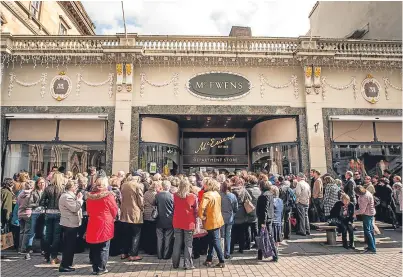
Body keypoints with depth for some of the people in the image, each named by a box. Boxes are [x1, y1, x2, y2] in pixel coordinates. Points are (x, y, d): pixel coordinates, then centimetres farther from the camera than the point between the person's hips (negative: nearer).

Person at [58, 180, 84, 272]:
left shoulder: (69, 196, 15)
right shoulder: (66, 196, -20)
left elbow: (74, 206, 20)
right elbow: (75, 208, -26)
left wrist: (77, 198, 8)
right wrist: (79, 199, -16)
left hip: (71, 224, 11)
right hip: (70, 224, -11)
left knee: (70, 246, 17)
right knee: (69, 246, -3)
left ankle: (67, 264, 26)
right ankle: (64, 266, 5)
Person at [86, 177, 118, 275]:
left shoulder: (90, 195, 2)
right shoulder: (108, 195, -12)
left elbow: (88, 210, 12)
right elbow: (114, 210, -6)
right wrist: (112, 218, 12)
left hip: (93, 224, 5)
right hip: (105, 224, -5)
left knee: (94, 248, 14)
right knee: (103, 248, 6)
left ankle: (95, 268, 22)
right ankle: (101, 269, 12)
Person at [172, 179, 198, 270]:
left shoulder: (175, 196, -5)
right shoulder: (193, 197, -12)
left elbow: (173, 208, 5)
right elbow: (196, 210, -4)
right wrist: (194, 219, 9)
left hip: (177, 222, 3)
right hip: (189, 223, -3)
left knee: (177, 243, 14)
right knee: (188, 244, 8)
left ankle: (175, 263, 21)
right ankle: (187, 264, 10)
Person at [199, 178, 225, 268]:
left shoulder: (207, 195, -21)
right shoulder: (217, 194, 5)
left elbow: (201, 207, -33)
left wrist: (201, 216, -17)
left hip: (211, 221, -8)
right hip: (217, 219, 8)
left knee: (215, 241, 0)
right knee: (211, 241, 17)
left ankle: (222, 261, 5)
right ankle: (209, 259, 25)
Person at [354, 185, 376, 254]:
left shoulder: (364, 197, -27)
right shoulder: (367, 193, 3)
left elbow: (362, 210, -22)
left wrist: (355, 213, -8)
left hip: (367, 214, -10)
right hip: (371, 213, 10)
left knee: (367, 231, -4)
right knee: (370, 230, 18)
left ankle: (372, 249, 0)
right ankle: (372, 247, 29)